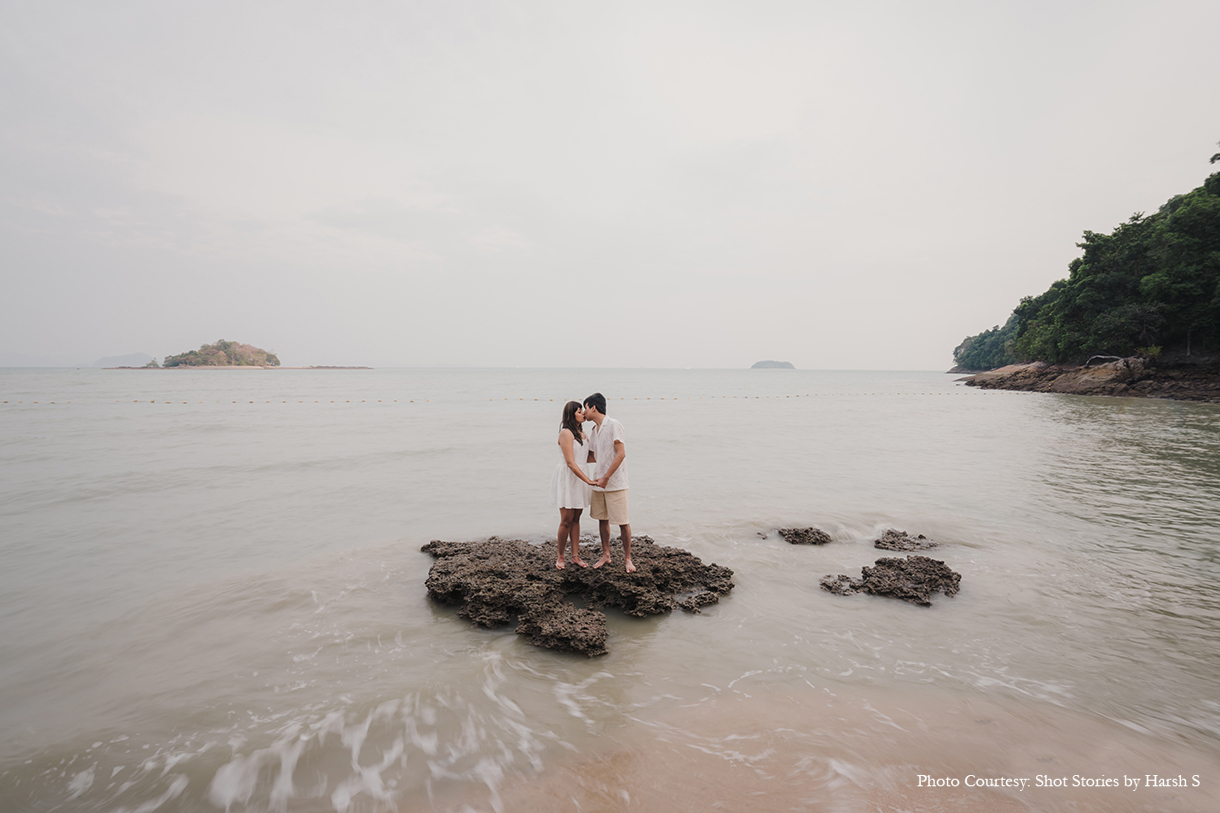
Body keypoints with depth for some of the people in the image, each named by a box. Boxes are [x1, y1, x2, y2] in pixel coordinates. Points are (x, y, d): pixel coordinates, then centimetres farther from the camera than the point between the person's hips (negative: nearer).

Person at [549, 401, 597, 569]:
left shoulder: (582, 433, 13)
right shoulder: (566, 433, -14)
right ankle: (560, 556, 10)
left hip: (579, 477, 8)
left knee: (576, 518, 11)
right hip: (567, 478, -8)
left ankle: (575, 555, 18)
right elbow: (570, 462, -20)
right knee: (567, 520, -4)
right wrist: (588, 480, -22)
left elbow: (590, 455, 21)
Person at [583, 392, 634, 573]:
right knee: (602, 519, 13)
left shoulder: (613, 425, -12)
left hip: (615, 483, -7)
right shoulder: (593, 431, 12)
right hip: (599, 483, 7)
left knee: (622, 522, -1)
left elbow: (621, 454, -17)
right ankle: (605, 554, 26)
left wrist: (606, 477, -18)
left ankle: (627, 558, 11)